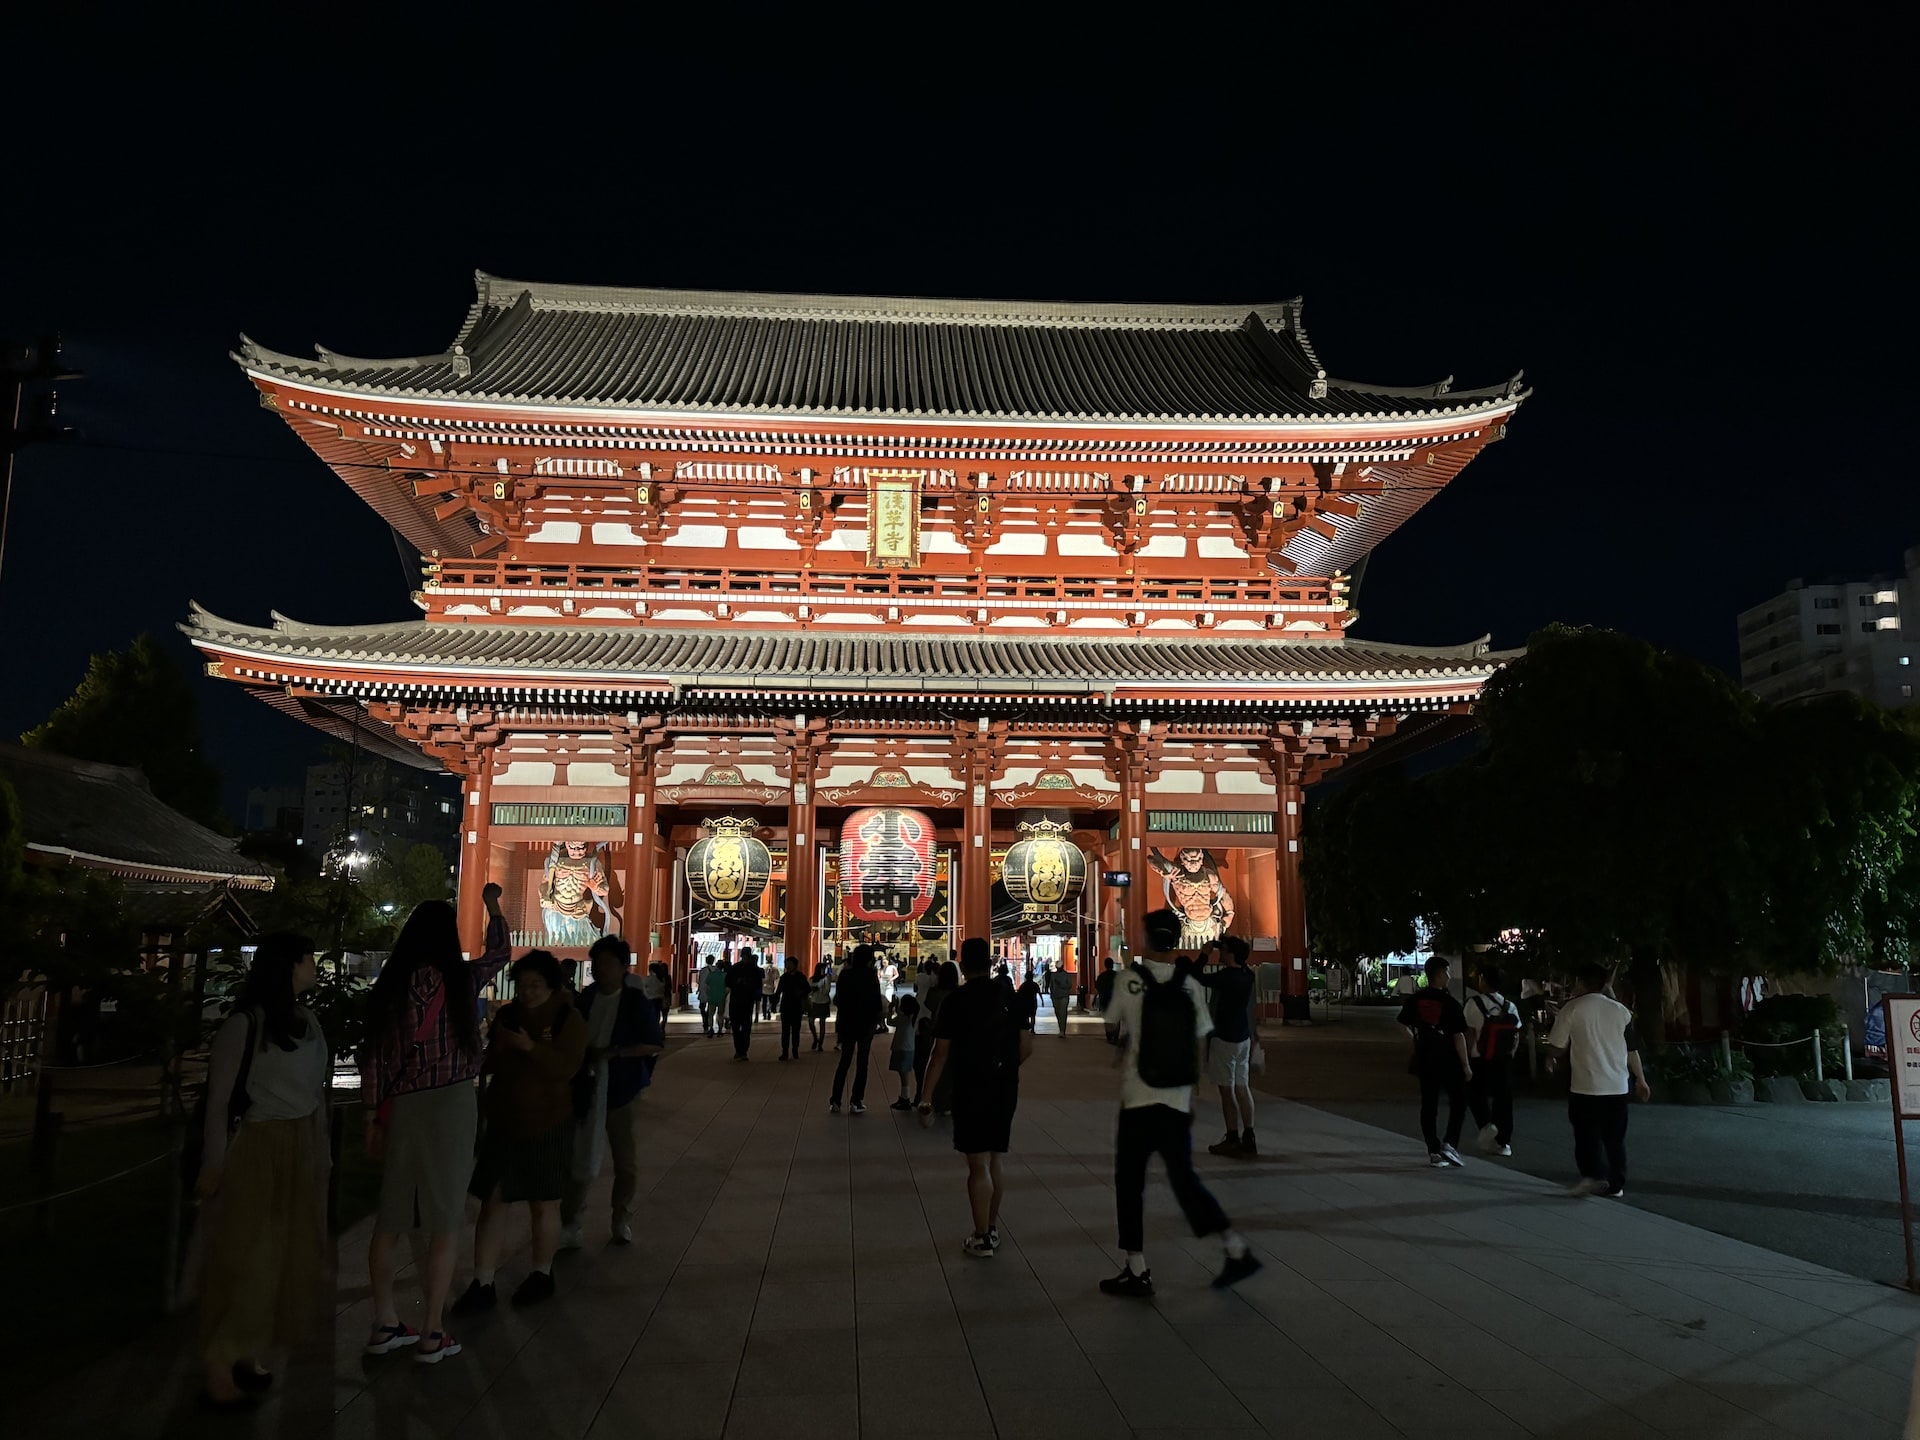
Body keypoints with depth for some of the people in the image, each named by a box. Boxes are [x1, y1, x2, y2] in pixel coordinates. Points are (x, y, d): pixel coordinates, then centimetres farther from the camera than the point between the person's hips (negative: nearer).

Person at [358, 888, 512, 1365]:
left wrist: (373, 1117, 10)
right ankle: (433, 1334, 9)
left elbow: (372, 1055, 1)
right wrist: (492, 904, 27)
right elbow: (499, 950, 13)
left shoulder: (387, 985, 0)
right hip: (451, 1105, -3)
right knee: (444, 1221, 4)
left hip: (400, 1109, 3)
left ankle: (384, 1323, 25)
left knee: (390, 1219, 15)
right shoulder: (461, 980, -6)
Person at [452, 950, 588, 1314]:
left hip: (546, 1125, -4)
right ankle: (482, 1284, 8)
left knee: (544, 1204, 9)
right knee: (491, 1202, 2)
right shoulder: (506, 1015, 5)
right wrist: (490, 1056, -7)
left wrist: (531, 1048, -32)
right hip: (503, 1123, 4)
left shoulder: (568, 1019, -8)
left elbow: (566, 1067, -21)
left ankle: (542, 1275, 26)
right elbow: (492, 1062, 15)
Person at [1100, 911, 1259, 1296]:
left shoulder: (1128, 982, -8)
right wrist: (1189, 1097, 13)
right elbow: (1198, 1045, 4)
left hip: (1137, 1101, -4)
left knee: (1129, 1183, 8)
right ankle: (1236, 1249, 12)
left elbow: (1114, 1037, 2)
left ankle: (1137, 1272, 11)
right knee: (1184, 1178, 17)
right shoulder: (1191, 986, 0)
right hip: (1178, 1102, 4)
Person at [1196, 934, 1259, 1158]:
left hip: (1225, 1039, -8)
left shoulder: (1226, 977, -19)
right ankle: (1248, 1138, 11)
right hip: (1243, 1038, 8)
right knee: (1242, 1088, 10)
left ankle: (1232, 1140, 3)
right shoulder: (1247, 976, 4)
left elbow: (1197, 978, -14)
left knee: (1227, 1090, -1)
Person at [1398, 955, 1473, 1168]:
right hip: (1449, 1060, -5)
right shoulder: (1450, 1003, -16)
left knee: (1428, 1105, 9)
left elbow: (1402, 1023, 12)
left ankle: (1434, 1152, 11)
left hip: (1425, 1059, 5)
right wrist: (1466, 1065, -8)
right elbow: (1459, 1036, -15)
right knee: (1458, 1102, 10)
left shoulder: (1415, 999, 0)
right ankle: (1449, 1144, -3)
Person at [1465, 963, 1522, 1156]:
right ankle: (1503, 1142, 14)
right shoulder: (1510, 1006, 4)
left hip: (1480, 1061, -4)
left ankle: (1485, 1124, -10)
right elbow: (1516, 1036, 6)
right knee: (1503, 1098, 11)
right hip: (1504, 1061, 4)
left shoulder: (1474, 1003, -13)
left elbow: (1470, 1034, -15)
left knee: (1476, 1094, 13)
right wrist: (1509, 1056, 17)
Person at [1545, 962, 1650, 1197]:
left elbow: (1557, 1045, -3)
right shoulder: (1620, 1010, 6)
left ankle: (1594, 1175, -11)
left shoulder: (1573, 1008, -5)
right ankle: (1615, 1185, 14)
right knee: (1615, 1138, 11)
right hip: (1618, 1086, 4)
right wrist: (1640, 1080, 18)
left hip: (1586, 1085, -4)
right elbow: (1632, 1049, 9)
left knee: (1587, 1134, 3)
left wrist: (1550, 1059, 18)